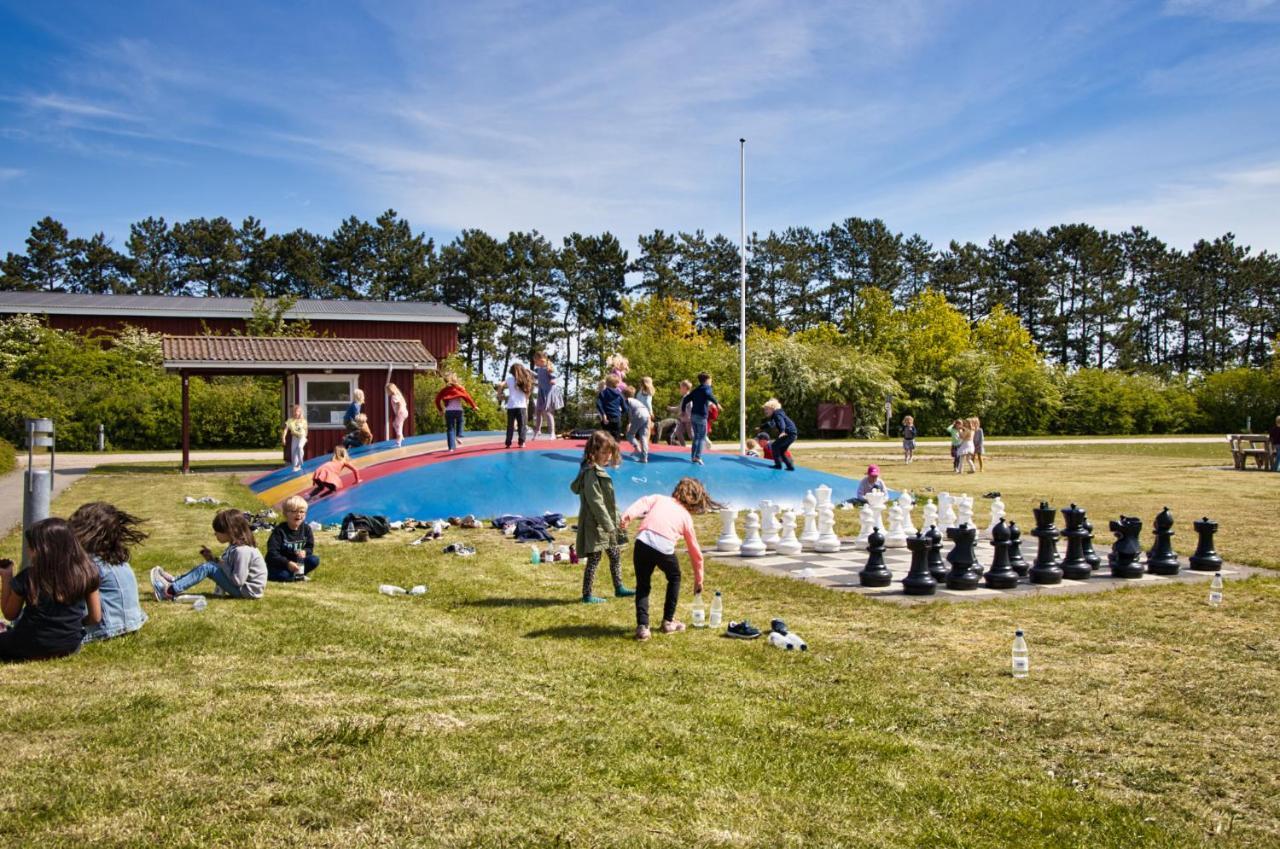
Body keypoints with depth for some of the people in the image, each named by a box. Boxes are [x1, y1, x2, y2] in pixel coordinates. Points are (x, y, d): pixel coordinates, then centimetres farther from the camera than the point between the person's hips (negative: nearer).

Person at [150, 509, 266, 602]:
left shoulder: (242, 551, -23)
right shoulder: (236, 545, 8)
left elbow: (237, 580, -25)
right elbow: (227, 566, 13)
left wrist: (221, 563, -15)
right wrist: (213, 559, 0)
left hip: (247, 590, -10)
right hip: (241, 586, 10)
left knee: (207, 568, -15)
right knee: (207, 566, 10)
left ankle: (169, 591, -15)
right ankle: (174, 581, 10)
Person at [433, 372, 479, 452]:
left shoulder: (444, 389, 4)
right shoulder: (459, 388, 0)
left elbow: (437, 399, 3)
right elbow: (467, 397, -3)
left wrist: (440, 409, 14)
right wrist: (473, 406, 6)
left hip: (448, 411, 0)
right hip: (458, 410, 0)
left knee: (450, 429, 6)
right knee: (459, 422, 29)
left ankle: (452, 447, 0)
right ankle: (459, 435, 7)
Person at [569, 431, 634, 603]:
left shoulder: (598, 470, 10)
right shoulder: (591, 472, -21)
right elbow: (595, 502, -23)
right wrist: (608, 525, -20)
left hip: (607, 523, 10)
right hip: (595, 525, -10)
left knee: (615, 555, 19)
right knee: (594, 559, -1)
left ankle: (619, 588, 31)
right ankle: (587, 595, 9)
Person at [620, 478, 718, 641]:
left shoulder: (659, 498, 27)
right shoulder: (686, 517, 24)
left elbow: (643, 503, 3)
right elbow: (695, 551, 30)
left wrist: (628, 516, -11)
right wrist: (698, 580, 39)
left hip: (643, 541, 1)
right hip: (664, 548, -1)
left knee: (643, 584, 19)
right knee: (674, 578, 29)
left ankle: (642, 626, 6)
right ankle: (668, 621, 30)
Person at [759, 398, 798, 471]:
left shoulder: (777, 414, -15)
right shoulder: (774, 415, 16)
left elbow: (781, 422, -35)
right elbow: (769, 423, 36)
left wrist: (782, 432, -54)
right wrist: (761, 427, 48)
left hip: (789, 434, -10)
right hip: (792, 434, 10)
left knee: (774, 446, -6)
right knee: (781, 450, 17)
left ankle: (778, 465, -5)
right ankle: (791, 466, 16)